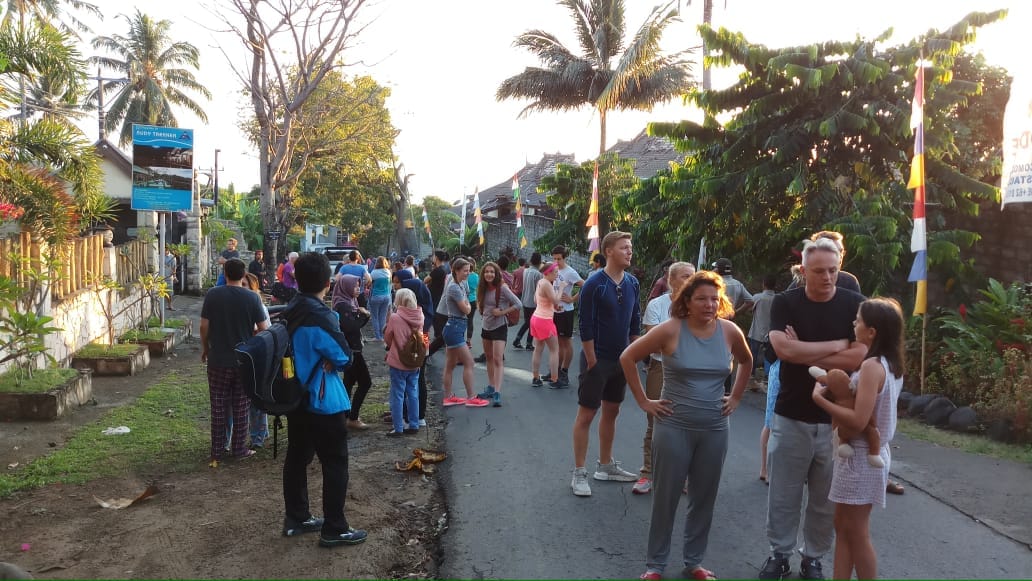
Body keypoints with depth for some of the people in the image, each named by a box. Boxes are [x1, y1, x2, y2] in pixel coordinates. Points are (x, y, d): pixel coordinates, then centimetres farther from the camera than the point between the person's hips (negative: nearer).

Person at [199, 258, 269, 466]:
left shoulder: (213, 295, -7)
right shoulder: (252, 297, -8)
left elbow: (204, 327, -5)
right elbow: (264, 329, -7)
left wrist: (205, 348, 11)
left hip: (218, 360, 0)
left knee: (219, 407, 10)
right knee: (241, 407, 11)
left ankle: (217, 451, 16)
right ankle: (239, 449, 17)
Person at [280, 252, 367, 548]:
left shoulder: (290, 312, 4)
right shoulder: (321, 316, -22)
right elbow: (343, 358, -16)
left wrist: (317, 360, -1)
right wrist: (330, 361, 2)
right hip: (323, 401, -9)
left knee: (297, 457, 16)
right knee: (335, 463, 1)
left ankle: (296, 518, 28)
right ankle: (334, 529, 7)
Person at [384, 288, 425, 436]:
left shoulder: (395, 318, -17)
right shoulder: (419, 317, -5)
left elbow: (387, 339, -3)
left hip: (398, 363, -4)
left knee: (397, 396, 5)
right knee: (413, 394, 14)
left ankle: (398, 428, 8)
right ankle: (413, 425, 20)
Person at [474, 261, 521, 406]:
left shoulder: (502, 288, -15)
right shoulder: (483, 289, 4)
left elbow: (518, 304, -16)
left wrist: (502, 312, -19)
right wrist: (483, 316, 2)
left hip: (499, 327, -7)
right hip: (486, 326, 7)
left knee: (498, 359, -12)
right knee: (489, 358, 15)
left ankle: (497, 393, -16)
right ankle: (490, 388, 26)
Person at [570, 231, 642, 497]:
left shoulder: (632, 284, 4)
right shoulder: (594, 284, -15)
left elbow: (635, 322, 11)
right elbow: (585, 326, -15)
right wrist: (592, 362, -15)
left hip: (621, 360, 7)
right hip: (597, 360, -7)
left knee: (611, 412, 16)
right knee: (586, 414, 0)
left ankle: (605, 466, 30)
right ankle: (579, 474, 9)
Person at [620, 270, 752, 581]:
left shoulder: (729, 331, -3)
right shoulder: (671, 329, -13)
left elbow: (747, 362, 18)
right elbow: (627, 358, -8)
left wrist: (736, 397, 11)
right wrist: (643, 401, -8)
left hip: (715, 430, 3)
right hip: (674, 427, -3)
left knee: (704, 498, 14)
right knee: (666, 498, 7)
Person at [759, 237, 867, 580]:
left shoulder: (855, 304, -3)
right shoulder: (785, 303, -3)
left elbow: (859, 356, -14)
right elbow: (784, 348, -18)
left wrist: (804, 354, -13)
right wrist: (837, 345, -12)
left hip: (837, 419, 0)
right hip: (790, 416, 0)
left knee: (826, 499, 13)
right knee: (783, 495, 10)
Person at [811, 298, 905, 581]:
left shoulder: (872, 366, -22)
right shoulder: (891, 365, 6)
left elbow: (858, 421, -28)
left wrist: (820, 399, -20)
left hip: (861, 457, -9)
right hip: (870, 453, 9)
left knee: (856, 533, 4)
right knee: (843, 527, 16)